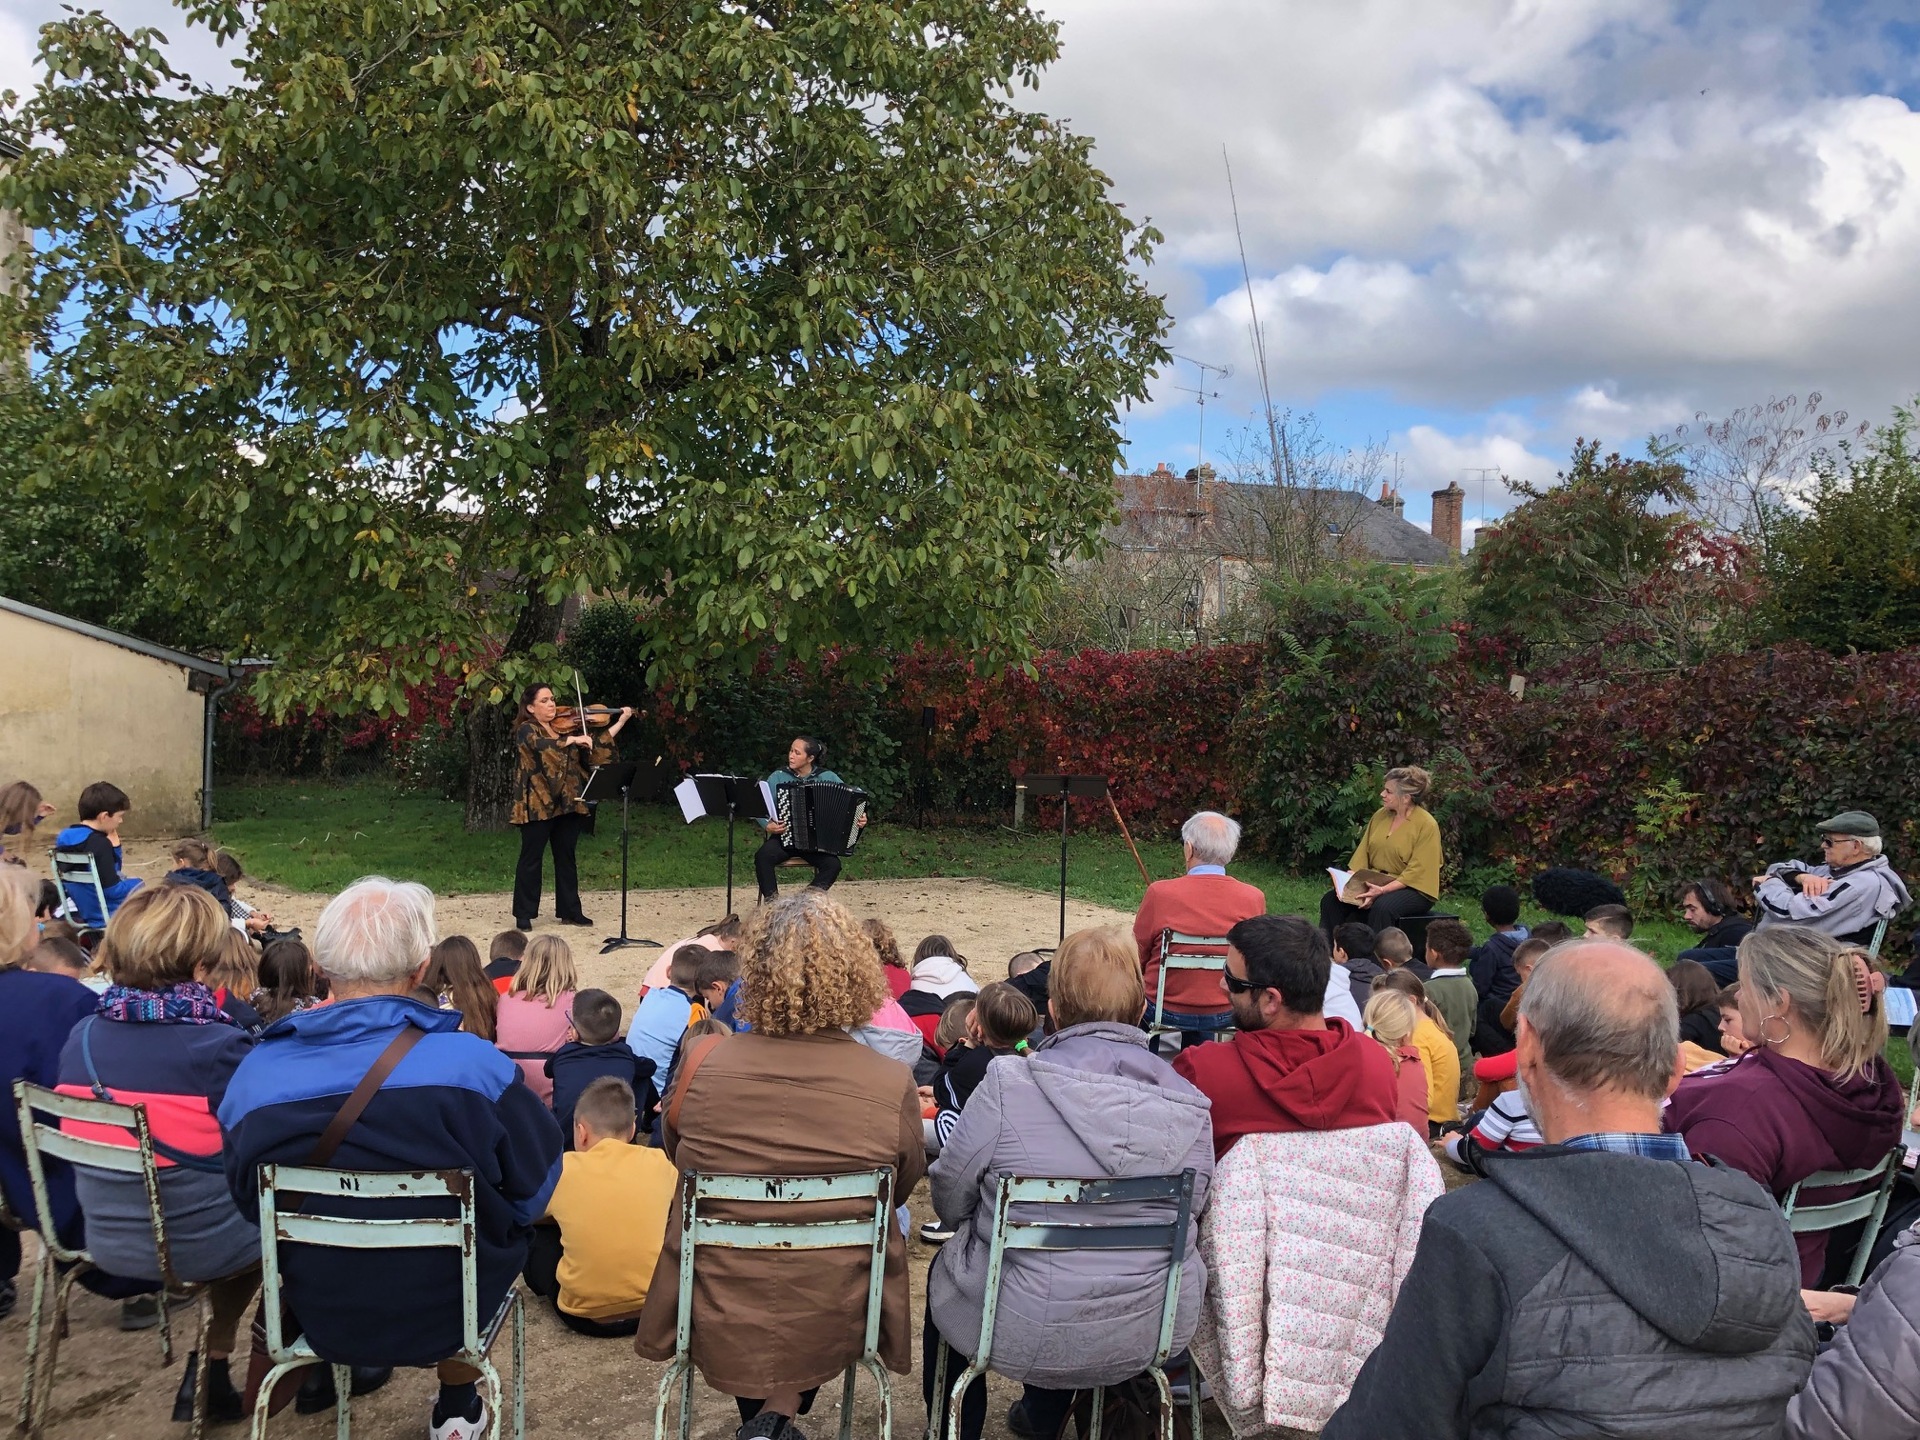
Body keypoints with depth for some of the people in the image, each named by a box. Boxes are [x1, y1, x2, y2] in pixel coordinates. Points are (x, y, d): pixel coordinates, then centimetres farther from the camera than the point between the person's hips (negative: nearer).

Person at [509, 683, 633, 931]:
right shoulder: (526, 730, -5)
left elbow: (597, 747, 10)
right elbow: (542, 745, -27)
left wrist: (620, 722, 5)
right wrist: (573, 739, -32)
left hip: (568, 803, 6)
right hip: (537, 805, -6)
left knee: (566, 858, 13)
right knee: (532, 859, 1)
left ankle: (569, 911, 21)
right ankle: (524, 914, 9)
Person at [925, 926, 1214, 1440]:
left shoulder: (1009, 1085, -19)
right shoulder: (1189, 1106, -9)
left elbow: (950, 1198, -8)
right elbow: (1189, 1213, 3)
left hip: (1021, 1333, -3)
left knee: (946, 1268, 30)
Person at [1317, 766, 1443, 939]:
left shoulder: (1427, 825, -12)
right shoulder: (1380, 815, 6)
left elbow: (1416, 873, -18)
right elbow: (1362, 855, 6)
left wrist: (1383, 890, -27)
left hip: (1412, 889, -6)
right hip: (1375, 884, 6)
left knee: (1382, 907, -36)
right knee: (1330, 900, -13)